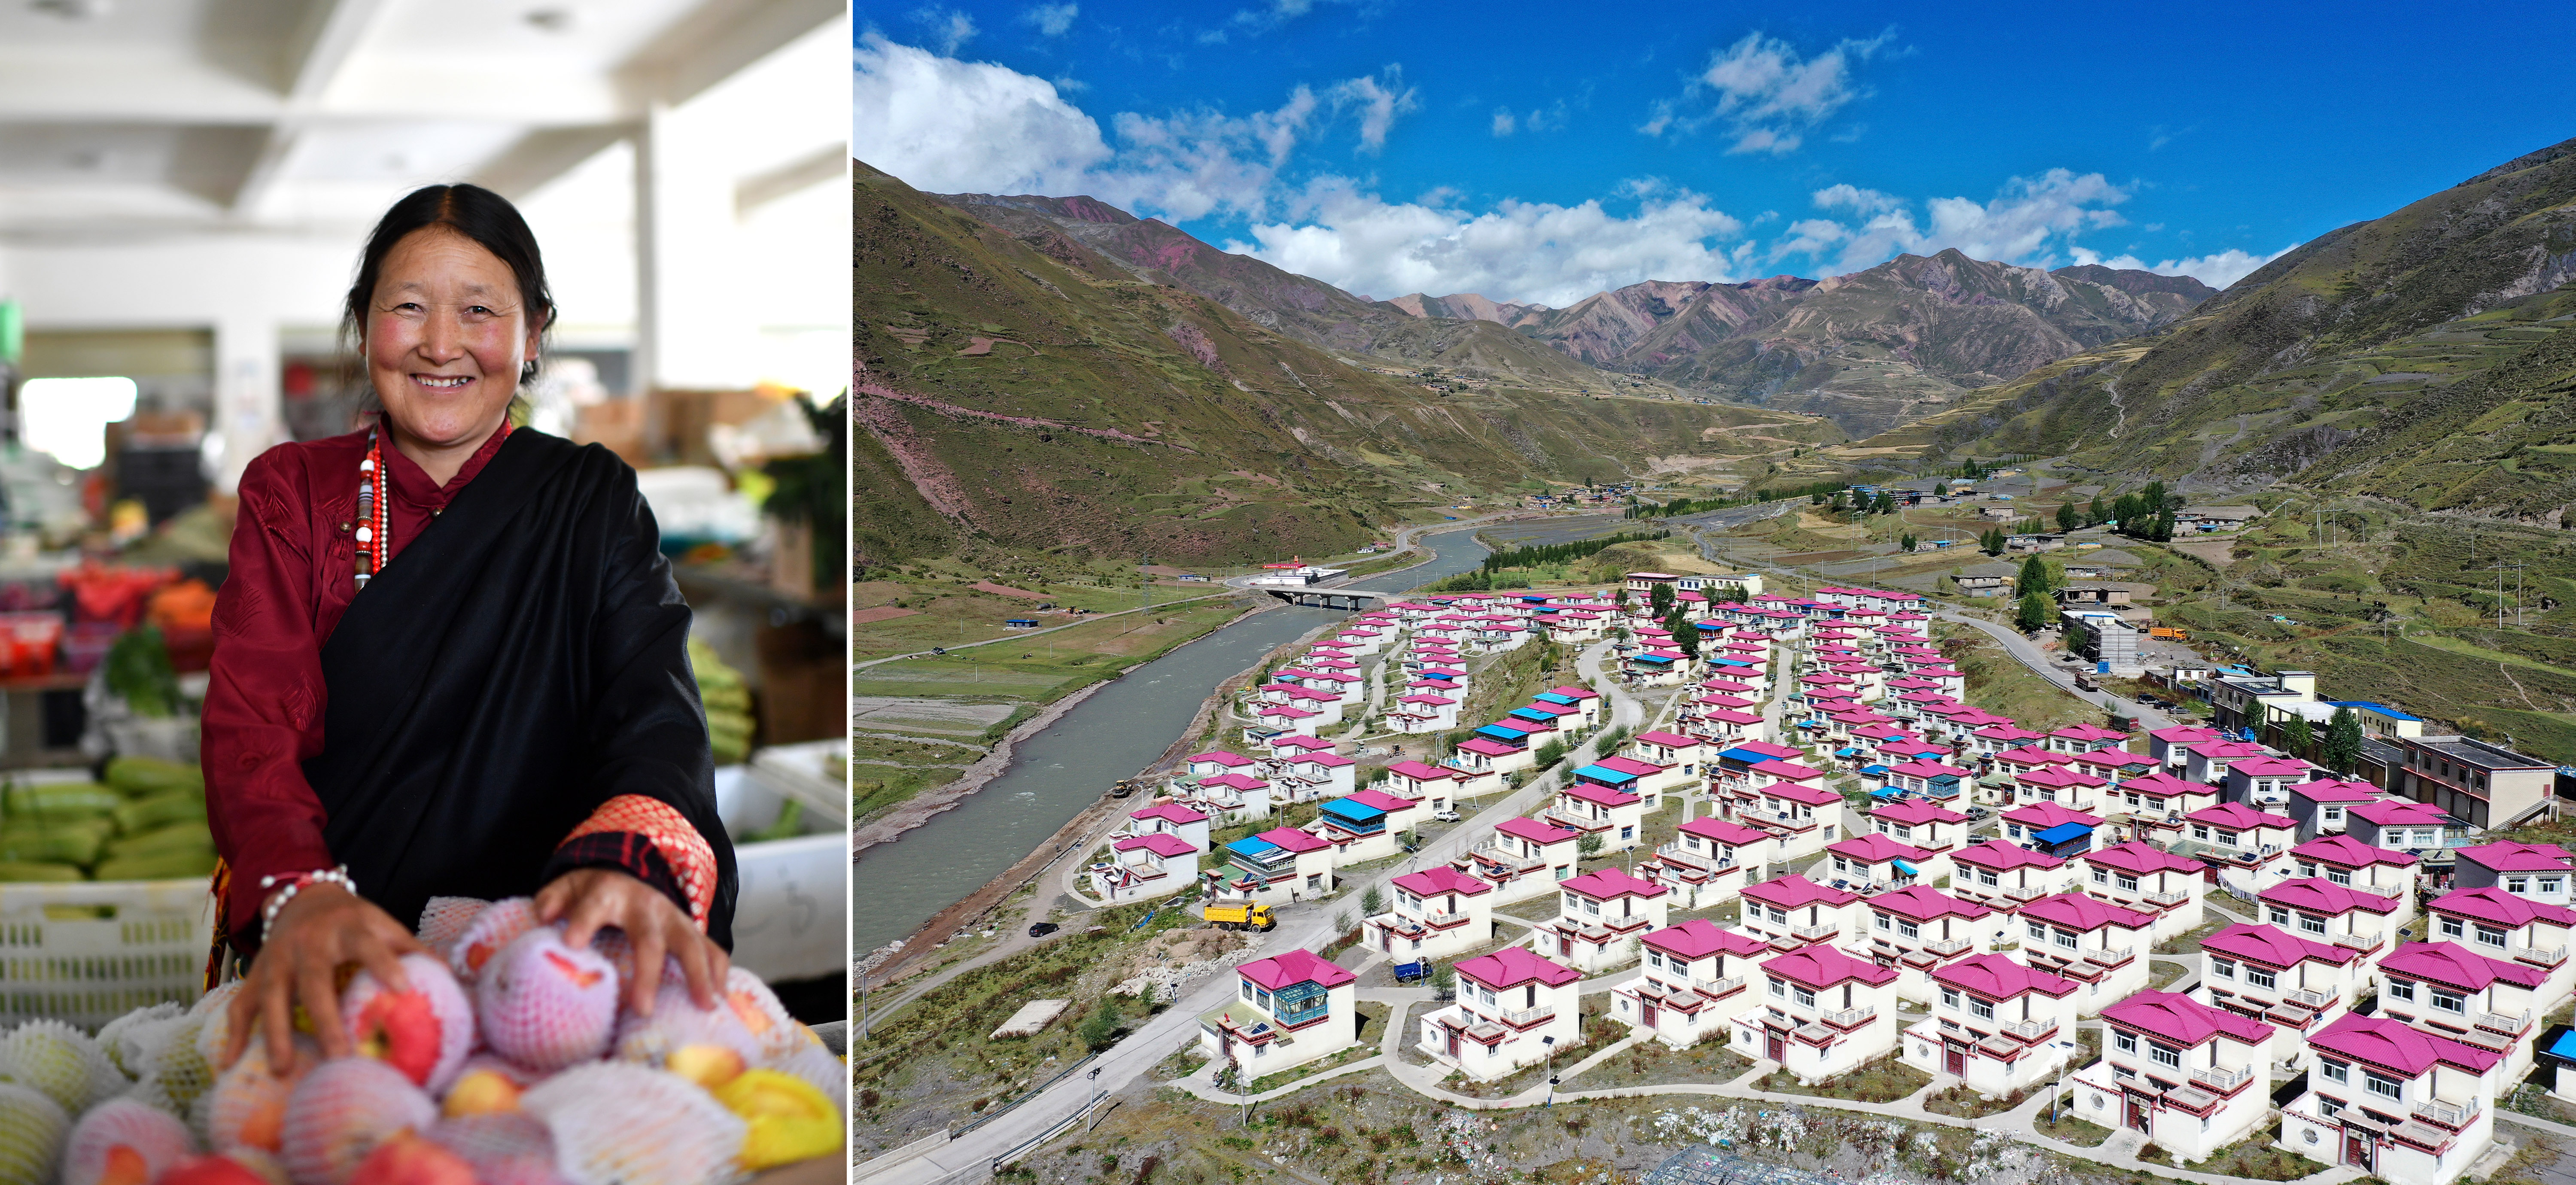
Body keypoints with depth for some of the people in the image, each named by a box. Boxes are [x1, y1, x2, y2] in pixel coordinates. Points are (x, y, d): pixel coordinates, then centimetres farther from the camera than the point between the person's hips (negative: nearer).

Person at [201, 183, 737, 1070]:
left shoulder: (591, 500, 6)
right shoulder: (290, 491, 8)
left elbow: (654, 698, -10)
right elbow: (252, 715, -6)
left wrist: (633, 860, -34)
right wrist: (301, 894, -29)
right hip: (325, 962, 2)